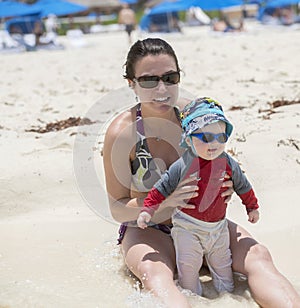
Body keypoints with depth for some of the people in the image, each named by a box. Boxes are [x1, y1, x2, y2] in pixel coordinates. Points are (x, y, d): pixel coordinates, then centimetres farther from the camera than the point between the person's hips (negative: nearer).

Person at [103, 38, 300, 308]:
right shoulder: (121, 133, -15)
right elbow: (117, 209, -11)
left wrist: (226, 188, -17)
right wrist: (164, 199, -29)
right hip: (147, 230, -3)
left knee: (258, 256, -24)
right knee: (155, 274, -38)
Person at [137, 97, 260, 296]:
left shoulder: (228, 164, -7)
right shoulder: (182, 166, -16)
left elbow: (243, 186, 10)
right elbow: (162, 188, -8)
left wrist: (252, 207, 20)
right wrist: (147, 210, -14)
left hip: (218, 226, 3)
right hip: (187, 227, -3)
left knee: (222, 264, 15)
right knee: (188, 265, -2)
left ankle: (227, 293, 32)